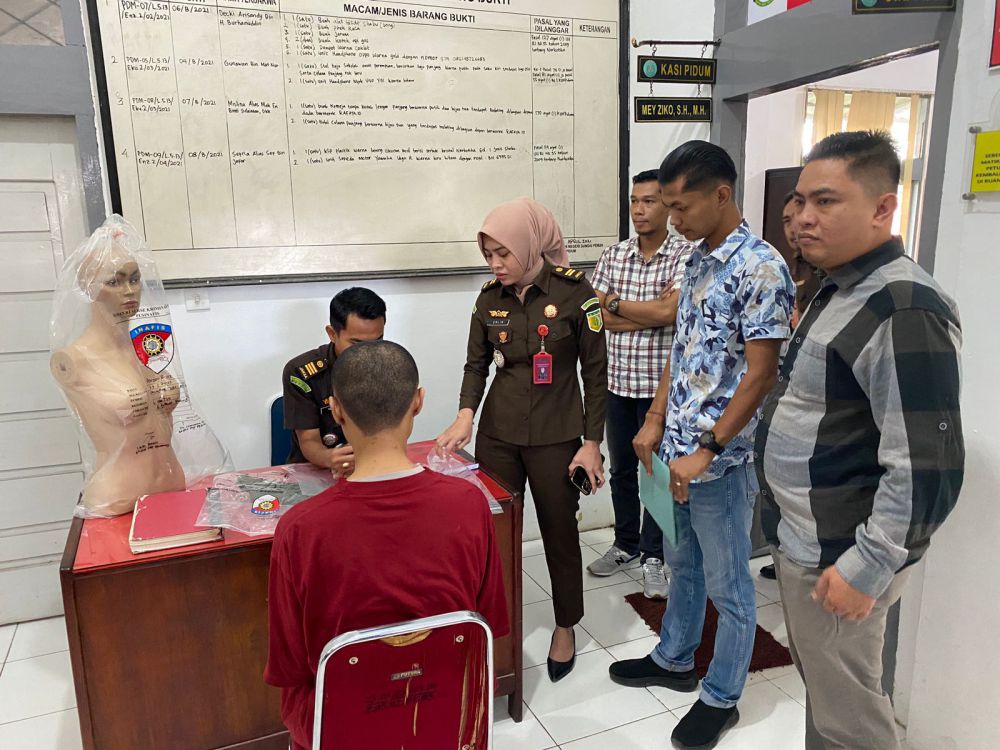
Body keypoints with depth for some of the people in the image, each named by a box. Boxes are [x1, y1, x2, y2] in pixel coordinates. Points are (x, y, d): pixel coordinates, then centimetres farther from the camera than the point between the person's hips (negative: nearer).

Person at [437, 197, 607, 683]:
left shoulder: (574, 292, -10)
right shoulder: (490, 297, 3)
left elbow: (596, 372, -6)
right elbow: (476, 362, 8)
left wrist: (592, 442, -8)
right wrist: (466, 415, -10)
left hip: (556, 437, -3)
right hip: (497, 433, 4)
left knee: (559, 531, 9)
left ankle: (565, 628, 31)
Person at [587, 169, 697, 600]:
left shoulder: (686, 256, -9)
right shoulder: (613, 256, 4)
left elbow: (668, 312, -23)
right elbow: (596, 318, -6)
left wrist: (616, 302, -11)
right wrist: (650, 313, -13)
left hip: (660, 384, -4)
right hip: (617, 381, 4)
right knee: (621, 468, 16)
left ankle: (653, 557, 24)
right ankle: (626, 546, 34)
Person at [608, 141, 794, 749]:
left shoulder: (760, 267, -18)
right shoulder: (699, 262, 9)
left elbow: (761, 374, -20)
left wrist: (707, 451, -20)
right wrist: (656, 422, 10)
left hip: (721, 460, -8)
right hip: (678, 449, 8)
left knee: (727, 584, 10)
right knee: (683, 563, 23)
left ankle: (722, 697, 29)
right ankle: (674, 660, 42)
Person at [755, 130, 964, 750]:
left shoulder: (903, 310, -23)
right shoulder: (839, 289, 9)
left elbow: (927, 467, -25)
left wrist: (866, 567, -19)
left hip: (838, 558, -9)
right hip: (804, 539, 9)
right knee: (822, 692, 24)